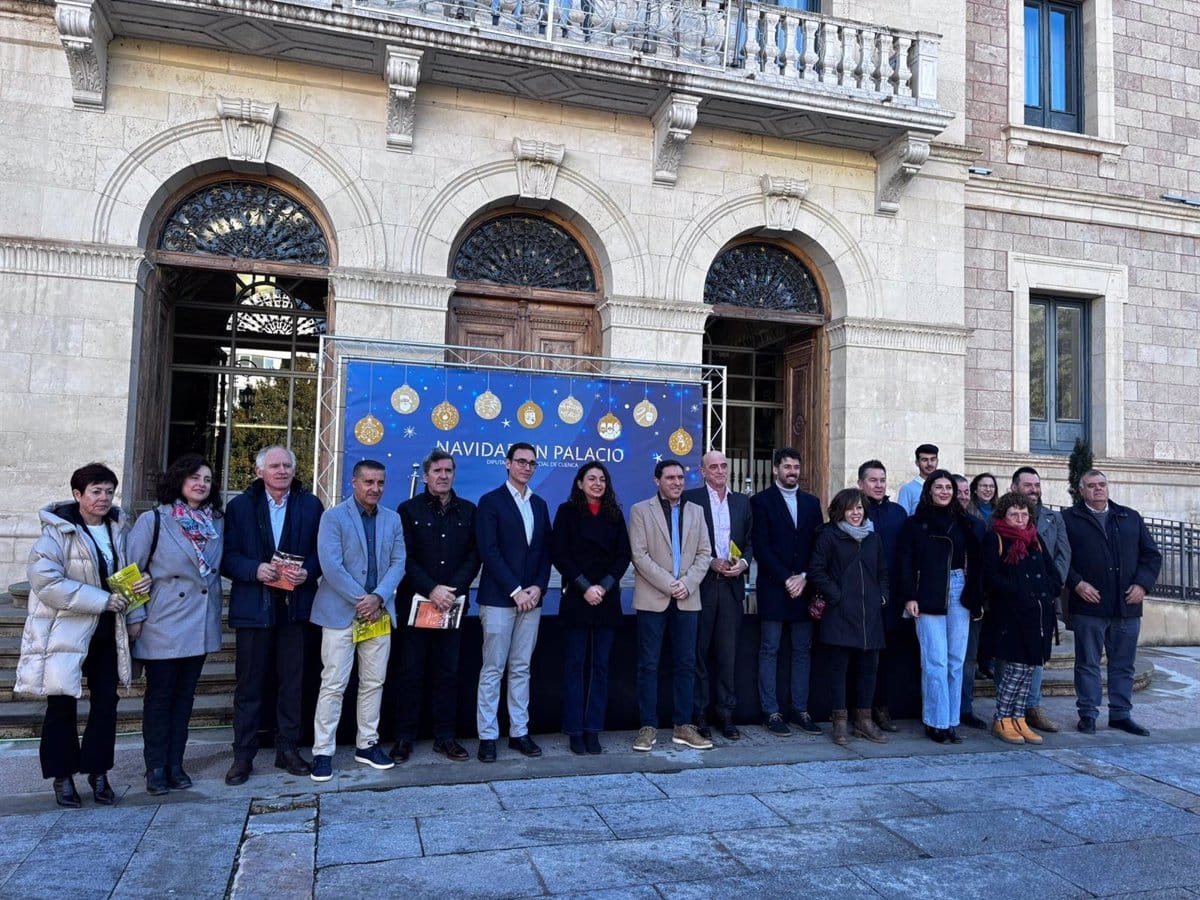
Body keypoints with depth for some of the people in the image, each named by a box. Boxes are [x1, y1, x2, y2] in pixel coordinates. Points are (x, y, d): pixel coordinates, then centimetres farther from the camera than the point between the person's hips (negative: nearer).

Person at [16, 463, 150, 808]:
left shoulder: (120, 528, 4)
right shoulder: (57, 532, -12)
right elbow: (45, 582, -21)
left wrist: (144, 579, -7)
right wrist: (103, 600, -23)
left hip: (107, 633, 5)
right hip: (65, 632, -4)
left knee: (106, 703, 9)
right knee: (62, 706, 7)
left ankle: (98, 772, 23)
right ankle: (63, 776, 22)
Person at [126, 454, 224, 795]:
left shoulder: (217, 523, 5)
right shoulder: (153, 521, -7)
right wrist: (136, 616, -10)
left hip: (201, 624, 4)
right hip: (163, 625, -4)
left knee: (185, 696, 11)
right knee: (159, 696, 5)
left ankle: (175, 765, 20)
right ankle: (156, 768, 16)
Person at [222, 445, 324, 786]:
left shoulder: (311, 505, 5)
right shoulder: (240, 506, 4)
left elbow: (323, 551, 4)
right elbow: (227, 556, -1)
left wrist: (308, 571, -15)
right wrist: (255, 570, -18)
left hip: (295, 606, 1)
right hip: (253, 607, -1)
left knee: (292, 681, 9)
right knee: (249, 684, 6)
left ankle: (288, 748, 21)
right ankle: (243, 755, 17)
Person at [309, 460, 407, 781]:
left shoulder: (392, 519, 9)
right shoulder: (333, 517, -5)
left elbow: (398, 562, 4)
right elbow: (331, 566, -13)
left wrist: (377, 598, -11)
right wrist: (360, 600, -14)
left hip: (379, 612, 5)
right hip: (341, 613, -4)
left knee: (374, 682, 10)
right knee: (333, 684, -1)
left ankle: (367, 744, 22)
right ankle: (323, 752, 8)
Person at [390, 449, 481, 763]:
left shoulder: (468, 511, 9)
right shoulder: (409, 509, 2)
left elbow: (474, 556, 4)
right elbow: (405, 558, -5)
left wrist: (453, 589, -10)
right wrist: (431, 590, -14)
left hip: (452, 604, 2)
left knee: (448, 673, 7)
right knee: (409, 674, 4)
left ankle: (445, 737, 16)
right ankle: (404, 738, 14)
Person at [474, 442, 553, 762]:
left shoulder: (540, 505, 14)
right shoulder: (491, 501, -2)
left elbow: (546, 551, 12)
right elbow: (489, 552, -9)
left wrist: (538, 587, -3)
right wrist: (515, 591, -13)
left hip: (531, 598, 5)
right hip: (498, 599, -5)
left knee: (521, 669, 10)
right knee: (493, 670, 0)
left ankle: (519, 733, 16)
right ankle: (487, 736, 8)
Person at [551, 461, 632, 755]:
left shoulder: (615, 515, 10)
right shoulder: (567, 511, 2)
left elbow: (623, 555, 6)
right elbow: (559, 554, -4)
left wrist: (604, 586, -8)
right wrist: (585, 587, -11)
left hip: (607, 598, 3)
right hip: (577, 598, -3)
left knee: (601, 665, 4)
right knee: (575, 664, 1)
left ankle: (593, 730, 10)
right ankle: (575, 731, 8)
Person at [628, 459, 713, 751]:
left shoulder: (695, 511, 12)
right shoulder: (640, 510, 1)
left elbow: (704, 553, 8)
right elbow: (640, 555, -7)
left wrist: (687, 583, -8)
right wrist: (669, 585, -13)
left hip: (687, 599, 3)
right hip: (653, 599, -3)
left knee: (686, 664, 6)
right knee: (648, 664, 0)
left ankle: (683, 726, 14)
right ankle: (648, 727, 8)